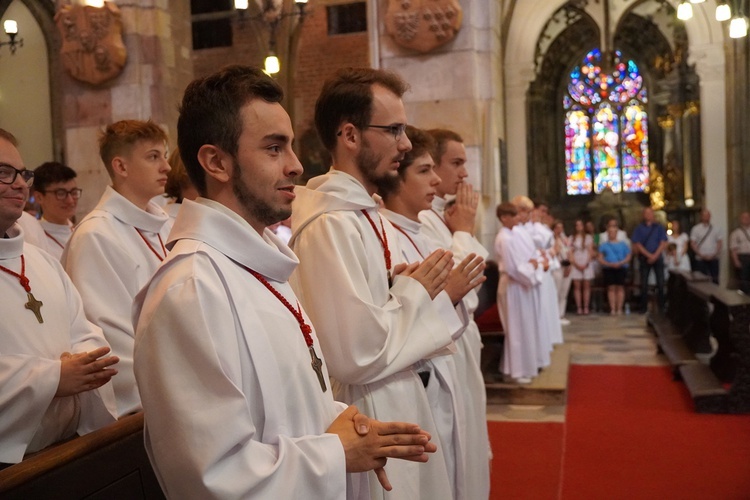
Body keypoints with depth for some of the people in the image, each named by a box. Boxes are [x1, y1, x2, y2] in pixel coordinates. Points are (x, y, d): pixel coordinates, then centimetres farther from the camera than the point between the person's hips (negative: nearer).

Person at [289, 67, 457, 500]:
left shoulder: (369, 213, 8)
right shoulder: (329, 224, -23)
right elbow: (356, 355, -28)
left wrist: (409, 286, -1)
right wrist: (416, 290, -14)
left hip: (401, 400, 9)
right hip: (366, 416, -9)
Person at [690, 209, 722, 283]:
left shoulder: (716, 229, 8)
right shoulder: (695, 229, 2)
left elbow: (719, 243, 8)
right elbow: (692, 244, -1)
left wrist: (715, 254, -6)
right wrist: (701, 255, -10)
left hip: (713, 258, 2)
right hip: (700, 259, -2)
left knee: (715, 279, 1)